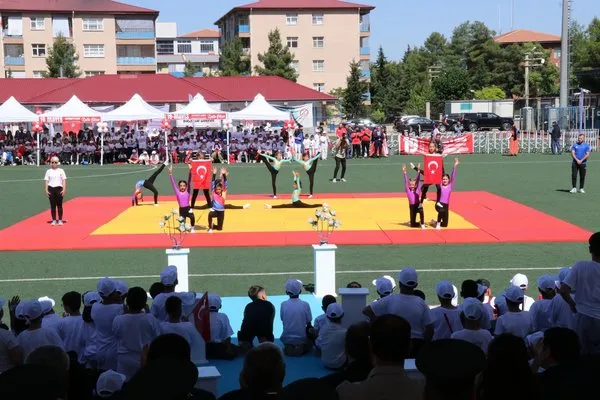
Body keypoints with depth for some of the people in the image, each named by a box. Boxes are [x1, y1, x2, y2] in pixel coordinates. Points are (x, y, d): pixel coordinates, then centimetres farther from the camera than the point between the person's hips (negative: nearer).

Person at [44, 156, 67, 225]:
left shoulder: (61, 171, 5)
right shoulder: (48, 171, 8)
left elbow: (64, 180, 2)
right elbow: (46, 181, 6)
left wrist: (64, 189, -8)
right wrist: (46, 190, -3)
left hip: (59, 189, -1)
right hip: (51, 189, 1)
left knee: (59, 205, 1)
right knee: (52, 205, 4)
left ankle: (60, 220, 9)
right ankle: (54, 220, 12)